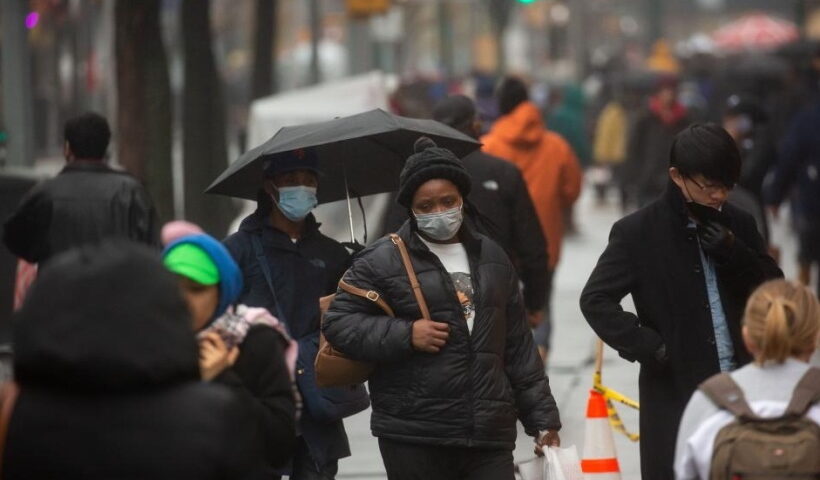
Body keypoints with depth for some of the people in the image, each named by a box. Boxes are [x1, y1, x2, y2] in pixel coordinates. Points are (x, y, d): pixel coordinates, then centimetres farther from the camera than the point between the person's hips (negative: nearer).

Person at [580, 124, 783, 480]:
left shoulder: (738, 225, 7)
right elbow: (596, 300, -6)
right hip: (675, 394, -4)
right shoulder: (638, 232, -6)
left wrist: (733, 253, -10)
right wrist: (647, 346, -16)